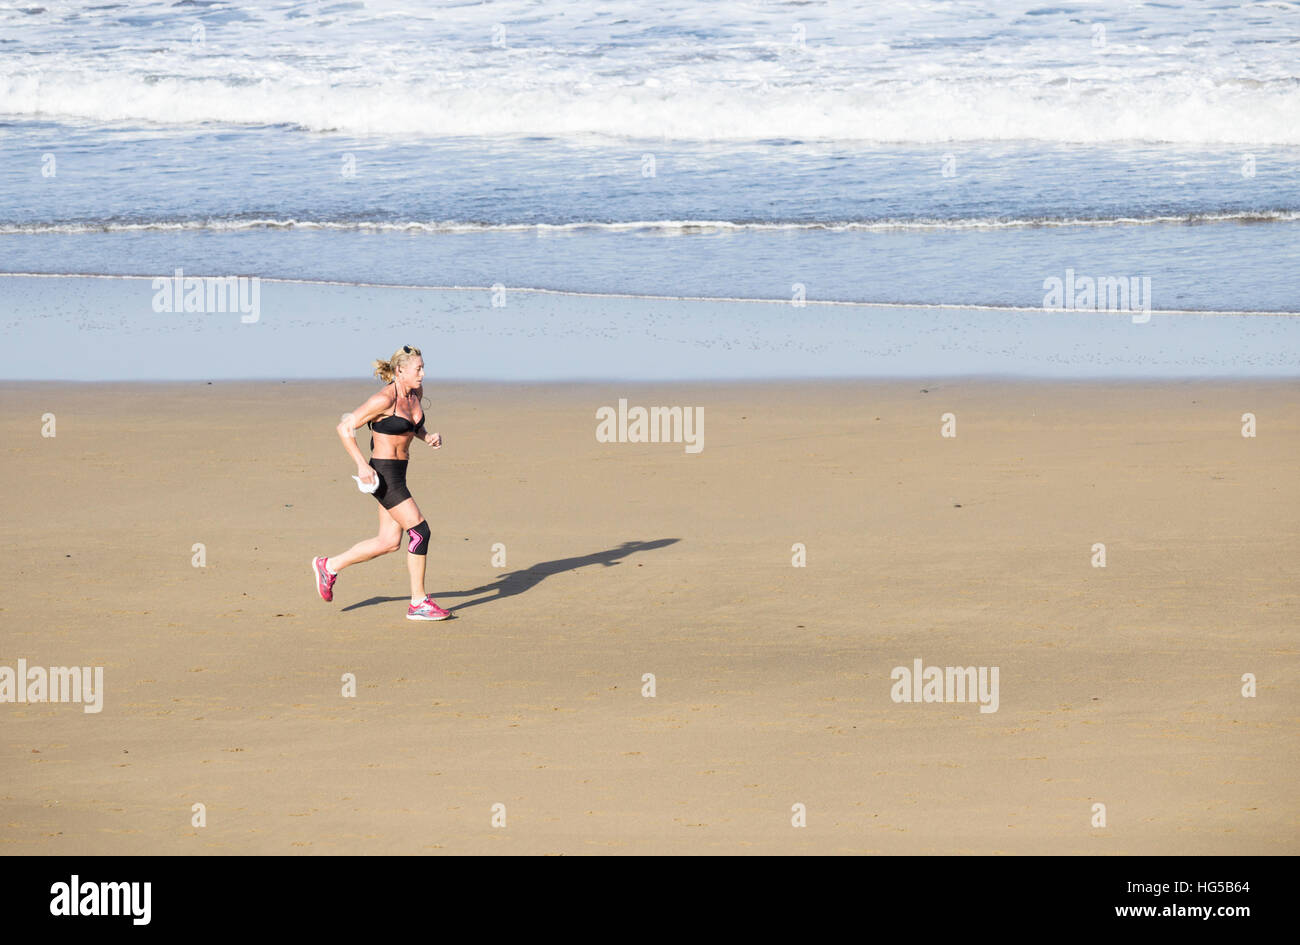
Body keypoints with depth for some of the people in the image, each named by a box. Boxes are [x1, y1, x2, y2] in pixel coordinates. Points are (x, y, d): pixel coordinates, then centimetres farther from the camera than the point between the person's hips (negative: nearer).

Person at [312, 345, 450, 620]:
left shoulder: (416, 392, 5)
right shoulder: (384, 400, -19)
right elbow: (345, 428, -17)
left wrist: (428, 436, 4)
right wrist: (361, 465, -22)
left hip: (398, 473, 9)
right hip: (383, 475, -9)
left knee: (389, 542, 13)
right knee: (420, 532, -8)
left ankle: (329, 566, 27)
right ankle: (419, 603, 1)